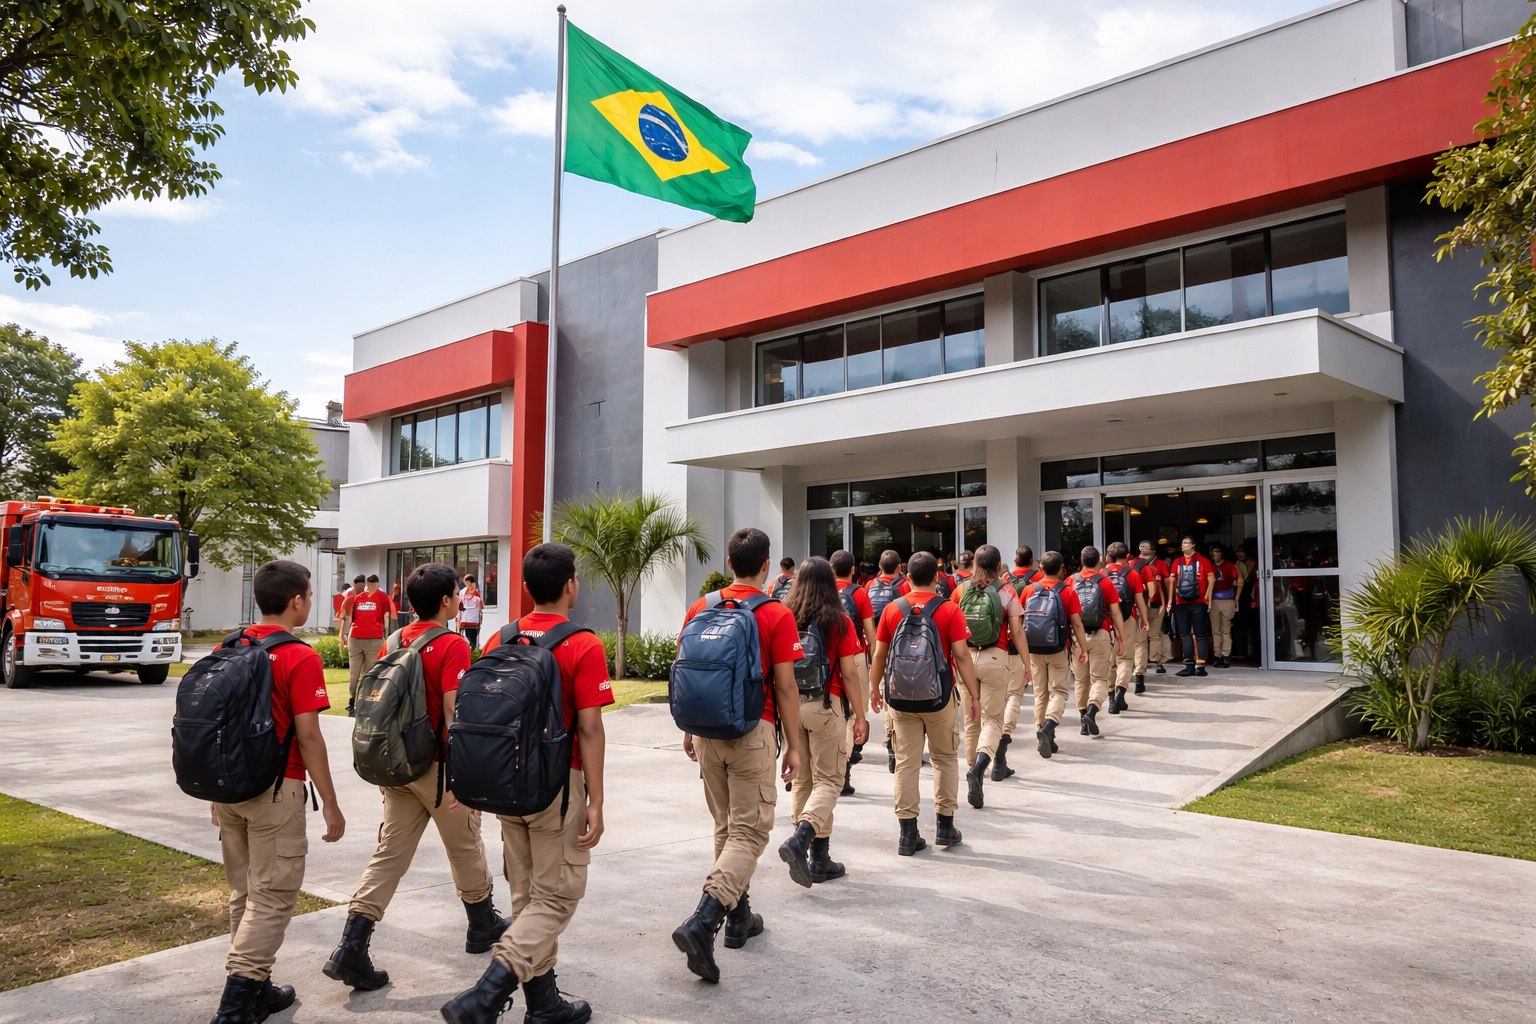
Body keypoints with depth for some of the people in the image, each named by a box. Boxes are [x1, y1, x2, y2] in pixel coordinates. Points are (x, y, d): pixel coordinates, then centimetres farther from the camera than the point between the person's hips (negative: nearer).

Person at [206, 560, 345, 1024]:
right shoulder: (300, 659, -15)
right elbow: (308, 736, -16)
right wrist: (330, 804, -10)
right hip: (274, 791, -7)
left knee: (244, 894, 17)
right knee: (272, 897, 2)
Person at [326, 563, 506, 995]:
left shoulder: (393, 643, 6)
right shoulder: (452, 646, -16)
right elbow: (453, 714, -21)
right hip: (437, 766, -6)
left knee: (390, 853, 8)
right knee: (465, 848, 14)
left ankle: (351, 951, 1)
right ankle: (483, 926, 32)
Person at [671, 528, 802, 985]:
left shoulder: (700, 609, 4)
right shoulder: (777, 616, -9)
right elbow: (785, 686, -9)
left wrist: (688, 730, 19)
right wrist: (793, 745, -1)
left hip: (708, 731, 5)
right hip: (753, 731, -5)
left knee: (726, 827, 19)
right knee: (750, 832, 0)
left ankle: (739, 917, 28)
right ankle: (702, 921, -14)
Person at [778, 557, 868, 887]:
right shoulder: (839, 621, -6)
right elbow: (850, 673, -6)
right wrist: (860, 716, 1)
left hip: (790, 705, 4)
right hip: (826, 705, -4)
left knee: (802, 781, 13)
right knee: (829, 780, 4)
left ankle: (819, 859, 18)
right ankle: (800, 840, -16)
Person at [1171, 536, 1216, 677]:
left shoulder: (1202, 560, 0)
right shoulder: (1177, 562, 11)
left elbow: (1211, 579, -2)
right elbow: (1171, 579, 12)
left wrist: (1207, 597, -8)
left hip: (1198, 602, -5)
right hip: (1181, 603, 5)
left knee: (1200, 635, -2)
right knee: (1185, 635, 6)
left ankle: (1201, 666, -1)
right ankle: (1189, 665, 10)